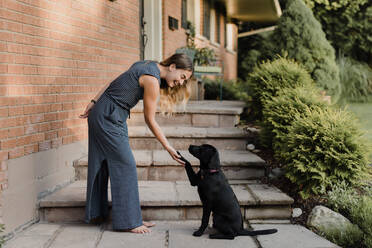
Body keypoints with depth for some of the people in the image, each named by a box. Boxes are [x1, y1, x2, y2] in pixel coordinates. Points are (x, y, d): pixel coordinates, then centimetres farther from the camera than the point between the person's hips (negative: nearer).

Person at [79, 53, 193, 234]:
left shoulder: (147, 65, 8)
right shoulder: (152, 80, -20)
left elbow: (112, 83, 10)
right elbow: (150, 120, -15)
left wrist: (95, 102, 10)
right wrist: (168, 148, -11)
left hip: (100, 115, 10)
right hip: (108, 118, -10)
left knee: (102, 164, 15)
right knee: (125, 165, -6)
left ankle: (95, 213, 26)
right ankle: (128, 221, 0)